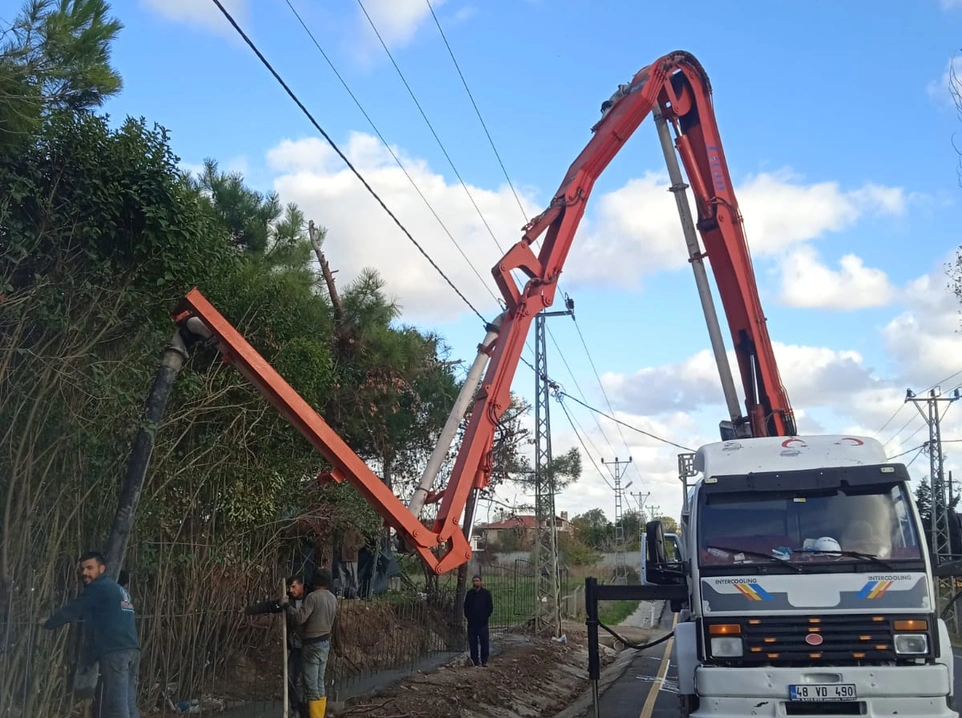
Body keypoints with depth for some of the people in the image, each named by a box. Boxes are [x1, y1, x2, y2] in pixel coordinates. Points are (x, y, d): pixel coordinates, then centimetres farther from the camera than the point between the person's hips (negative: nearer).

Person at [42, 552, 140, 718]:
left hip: (115, 652, -8)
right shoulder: (119, 590, 26)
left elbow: (72, 610, 5)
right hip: (132, 650, 8)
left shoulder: (98, 588, 0)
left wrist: (47, 624, 21)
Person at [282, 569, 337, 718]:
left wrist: (286, 605, -13)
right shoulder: (333, 598, 8)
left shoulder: (313, 597, -17)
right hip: (325, 643, 8)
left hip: (312, 644, -8)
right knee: (319, 684, 14)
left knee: (311, 685, -4)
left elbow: (300, 618, -25)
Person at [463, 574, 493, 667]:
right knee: (472, 642, 4)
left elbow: (490, 607, 5)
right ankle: (474, 660, 12)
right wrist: (467, 616, 4)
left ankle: (484, 661, 1)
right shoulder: (469, 593, 9)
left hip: (483, 622, -2)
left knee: (484, 642, -5)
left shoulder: (486, 593, 2)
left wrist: (486, 616, -2)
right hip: (472, 622, 2)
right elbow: (466, 607, 15)